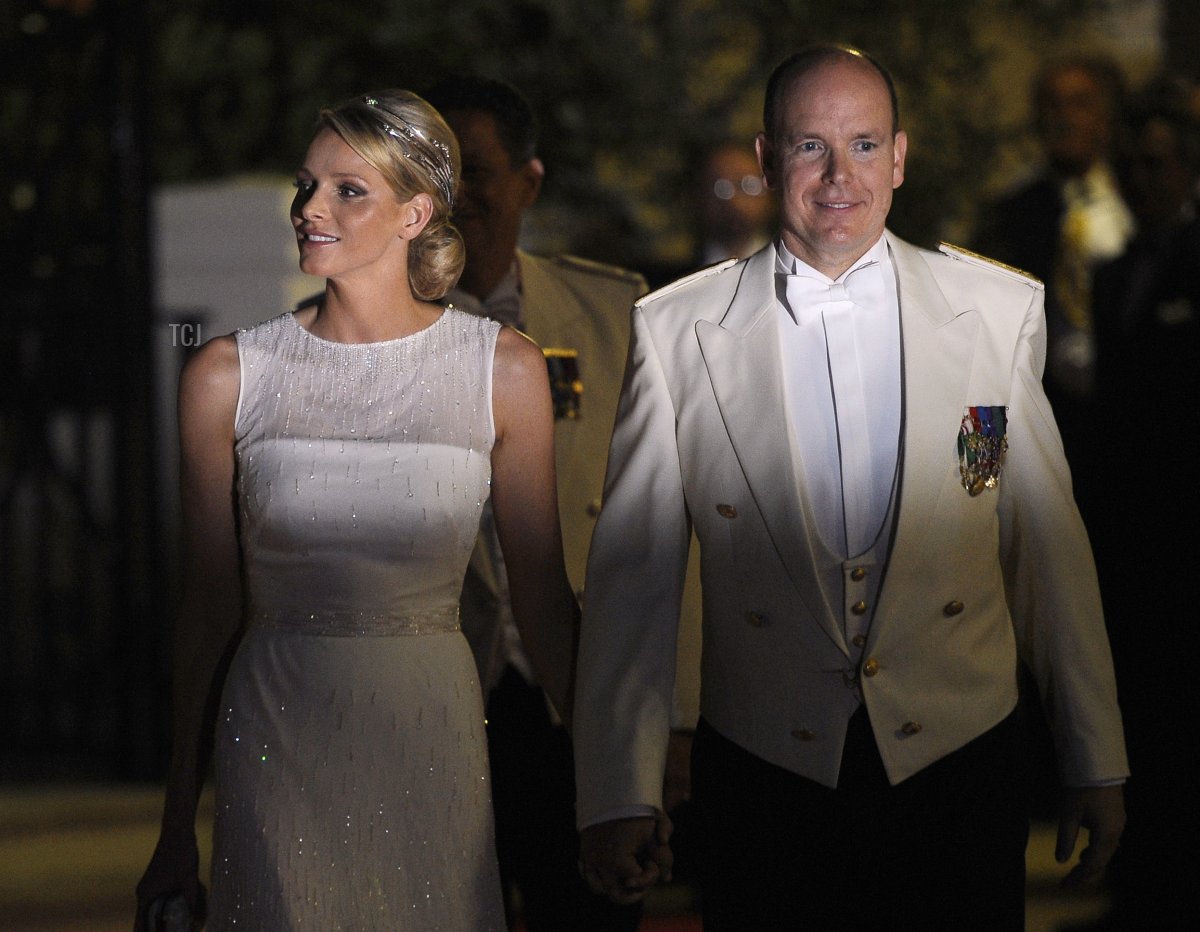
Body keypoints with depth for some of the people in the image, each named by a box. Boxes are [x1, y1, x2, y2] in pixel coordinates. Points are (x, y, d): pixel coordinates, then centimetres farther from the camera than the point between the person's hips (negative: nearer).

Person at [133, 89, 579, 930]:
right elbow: (211, 603, 4)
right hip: (279, 735, 0)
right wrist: (178, 827, 6)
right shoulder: (229, 377, -1)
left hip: (432, 739, 0)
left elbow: (542, 592, 4)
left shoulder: (504, 371, -2)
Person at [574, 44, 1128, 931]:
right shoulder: (676, 332, -2)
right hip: (765, 780, 0)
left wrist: (1096, 763, 8)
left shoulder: (1002, 309, 1)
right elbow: (632, 574, -1)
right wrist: (616, 797, -4)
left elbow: (1049, 546, 5)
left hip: (961, 761, 1)